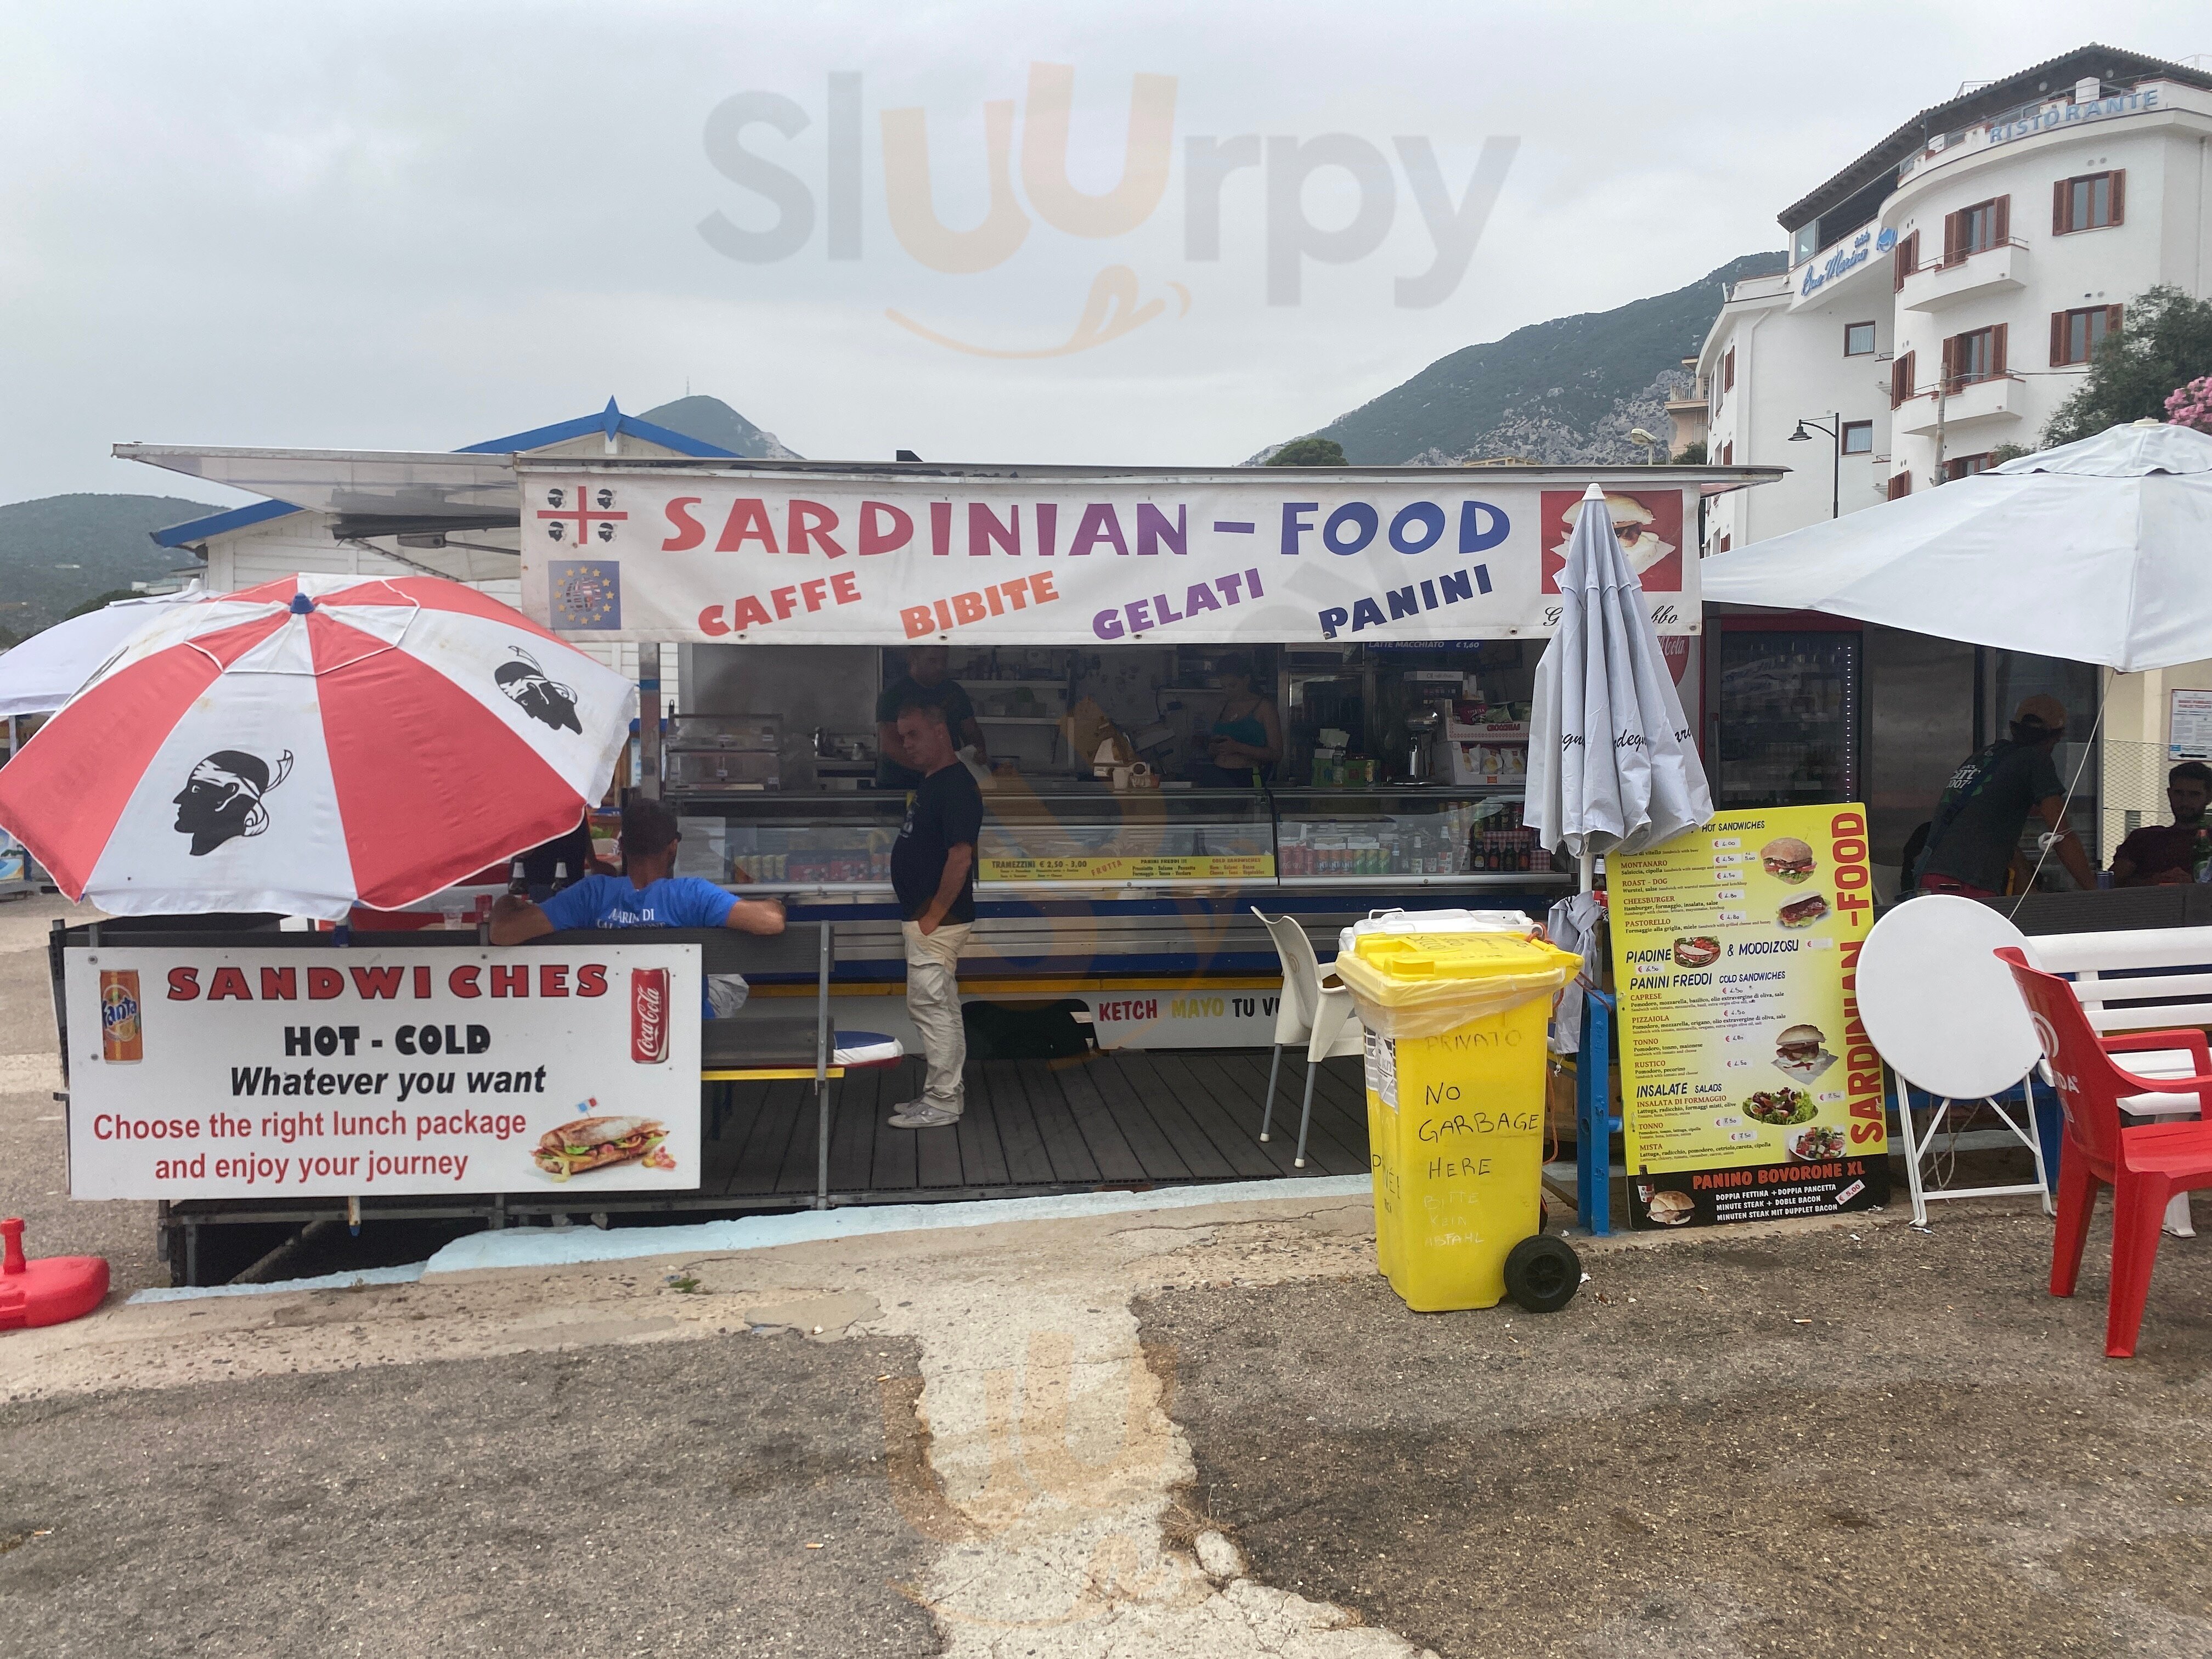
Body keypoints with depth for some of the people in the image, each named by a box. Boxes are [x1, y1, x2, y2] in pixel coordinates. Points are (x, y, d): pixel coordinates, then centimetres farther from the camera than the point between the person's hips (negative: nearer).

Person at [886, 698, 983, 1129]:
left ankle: (941, 1103, 2)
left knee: (930, 1005, -5)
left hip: (937, 920, -10)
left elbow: (960, 858, -23)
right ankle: (947, 1091, 23)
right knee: (942, 1006, 15)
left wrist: (933, 916, -21)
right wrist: (921, 915, 17)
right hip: (922, 916, 10)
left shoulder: (957, 786, -17)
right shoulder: (929, 783, 14)